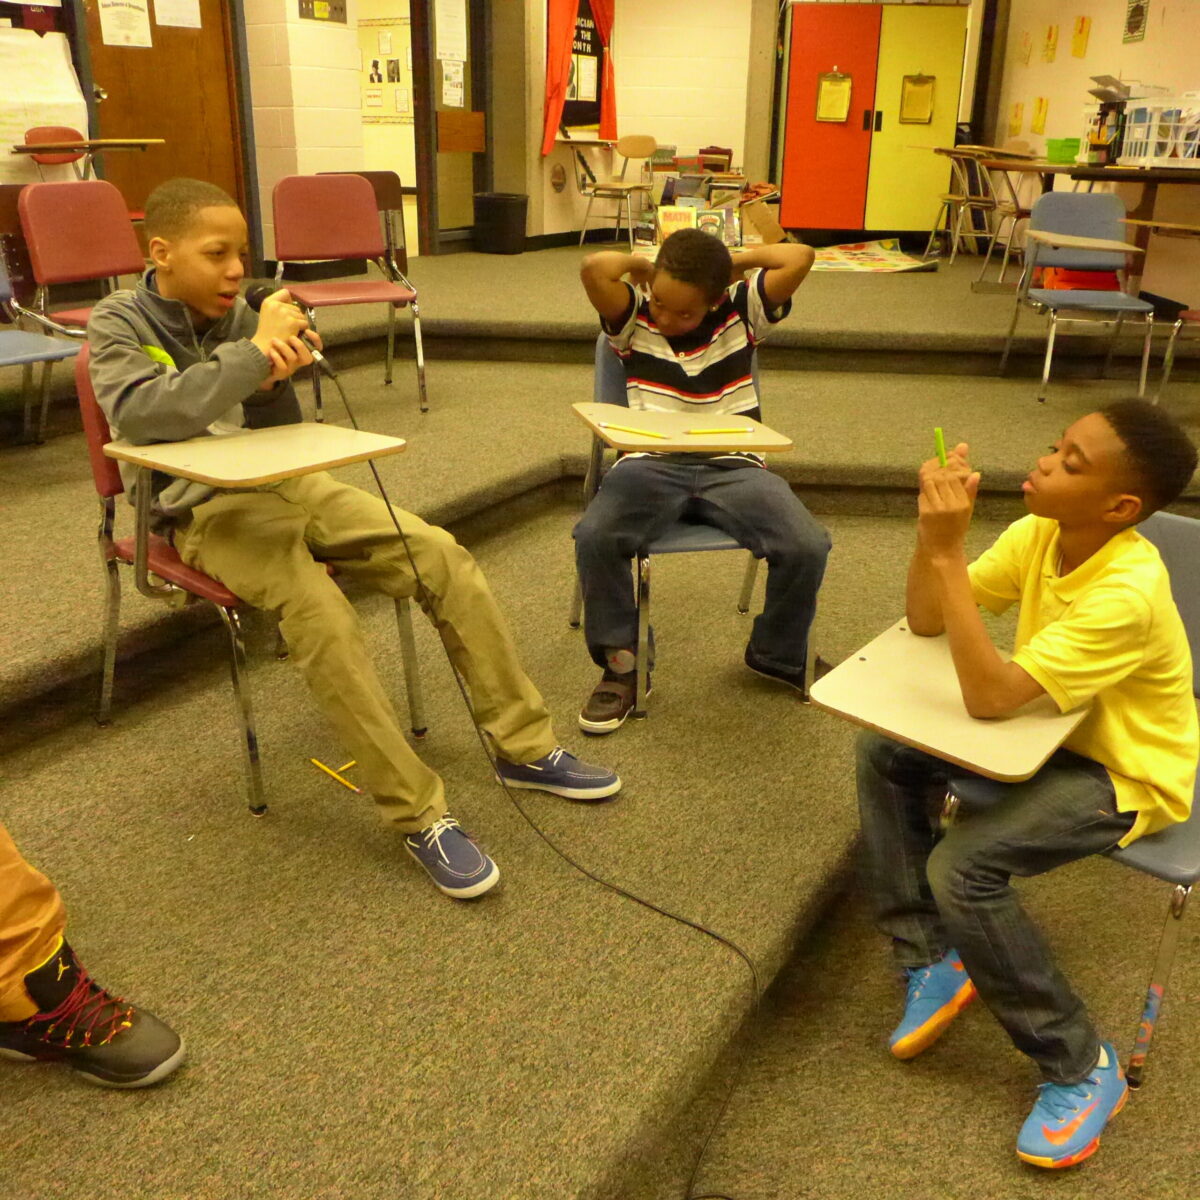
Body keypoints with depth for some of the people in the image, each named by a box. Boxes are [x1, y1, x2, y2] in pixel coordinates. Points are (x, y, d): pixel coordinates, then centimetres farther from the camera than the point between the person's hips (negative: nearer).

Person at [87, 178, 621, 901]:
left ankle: (524, 747, -3)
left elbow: (275, 438, 11)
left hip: (288, 487, 5)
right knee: (320, 615, -33)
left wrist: (274, 380, -11)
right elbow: (136, 412, -25)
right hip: (208, 511, -5)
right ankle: (420, 817, -26)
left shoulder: (237, 314, 8)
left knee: (443, 556, -13)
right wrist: (255, 353, -26)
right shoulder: (119, 322, -4)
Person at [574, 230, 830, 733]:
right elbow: (595, 267, -9)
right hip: (652, 465, 0)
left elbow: (800, 258, 0)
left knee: (807, 546, -22)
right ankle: (620, 665, -8)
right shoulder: (634, 320, 9)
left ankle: (777, 655, 9)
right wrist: (644, 264, 8)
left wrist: (737, 259, 11)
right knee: (594, 537, -31)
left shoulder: (742, 311, 12)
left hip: (733, 466, 1)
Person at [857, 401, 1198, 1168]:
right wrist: (934, 529, -23)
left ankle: (1082, 1067, -3)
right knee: (883, 754, -6)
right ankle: (930, 962, 7)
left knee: (961, 868, -26)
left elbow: (989, 698, -37)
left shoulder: (1128, 593, -33)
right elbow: (925, 622, -6)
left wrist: (947, 553, -40)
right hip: (1057, 732, 8)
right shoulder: (1040, 534, -9)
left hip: (1128, 773, -8)